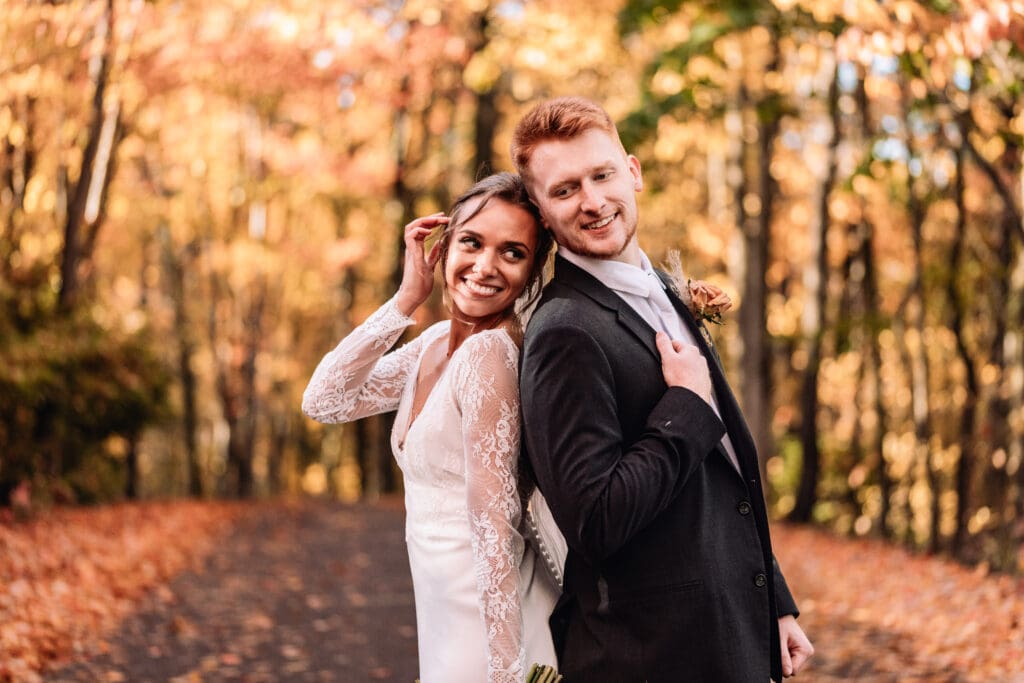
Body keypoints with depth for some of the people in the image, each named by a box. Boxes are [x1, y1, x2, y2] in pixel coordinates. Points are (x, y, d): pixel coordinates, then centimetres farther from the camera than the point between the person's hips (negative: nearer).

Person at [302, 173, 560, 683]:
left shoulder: (490, 352, -20)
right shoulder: (435, 342, 5)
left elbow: (496, 531, -22)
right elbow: (324, 402, 0)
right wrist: (406, 298, -5)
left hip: (496, 627, -8)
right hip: (446, 619, 8)